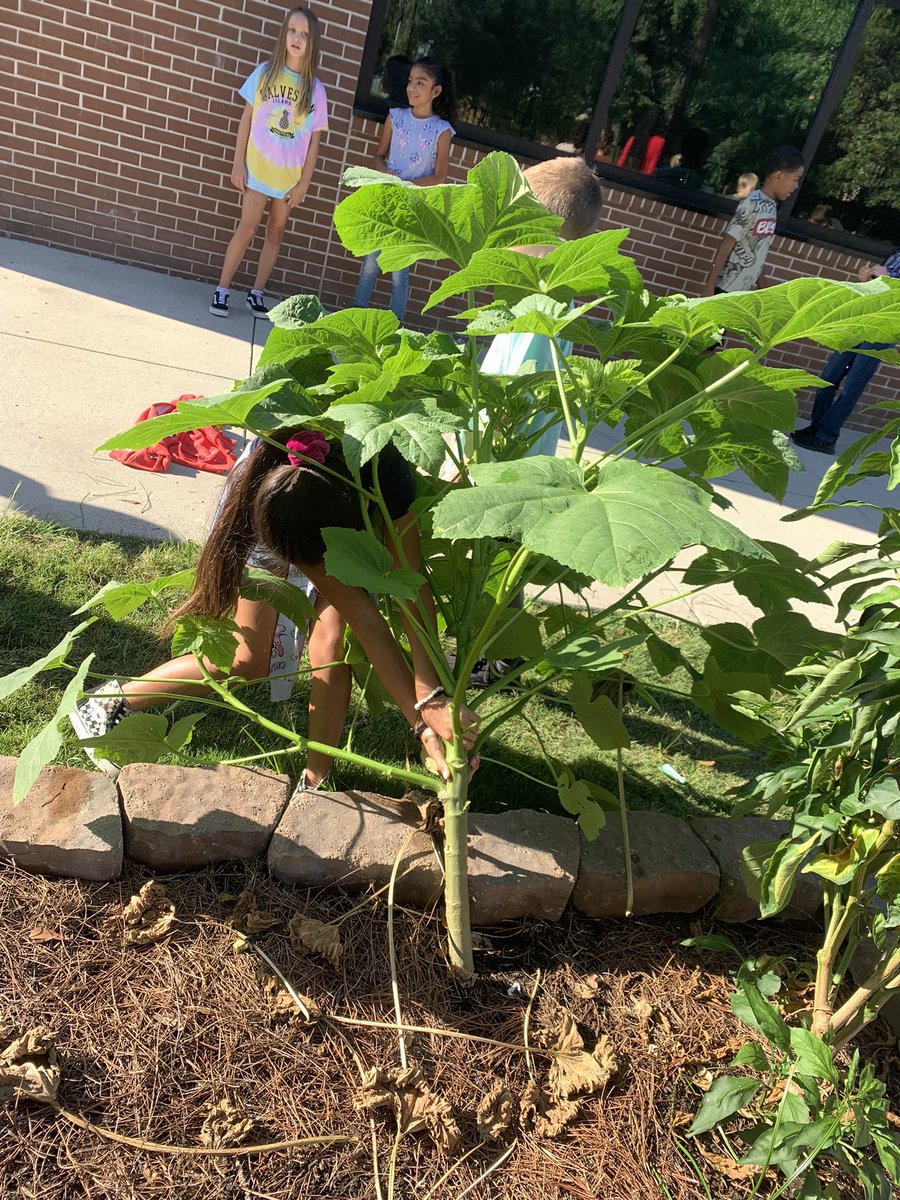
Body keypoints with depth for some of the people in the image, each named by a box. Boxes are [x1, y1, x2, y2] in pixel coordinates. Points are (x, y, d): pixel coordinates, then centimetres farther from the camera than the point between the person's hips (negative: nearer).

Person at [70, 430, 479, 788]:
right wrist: (422, 720, -45)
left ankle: (314, 780, 2)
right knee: (250, 660, -2)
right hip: (270, 522, -1)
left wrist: (431, 697, -53)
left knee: (330, 647, -17)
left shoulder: (385, 472, -45)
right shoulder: (263, 499, -43)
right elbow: (361, 616, -44)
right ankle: (112, 701, 18)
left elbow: (412, 587, -42)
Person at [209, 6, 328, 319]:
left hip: (290, 175, 2)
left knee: (276, 232, 7)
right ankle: (222, 289, 4)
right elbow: (246, 119, 1)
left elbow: (314, 140, 0)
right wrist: (238, 163, -4)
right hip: (257, 167, -1)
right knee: (247, 227, -6)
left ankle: (257, 292, 18)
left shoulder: (315, 88, -2)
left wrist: (304, 183, -4)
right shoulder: (264, 72, -2)